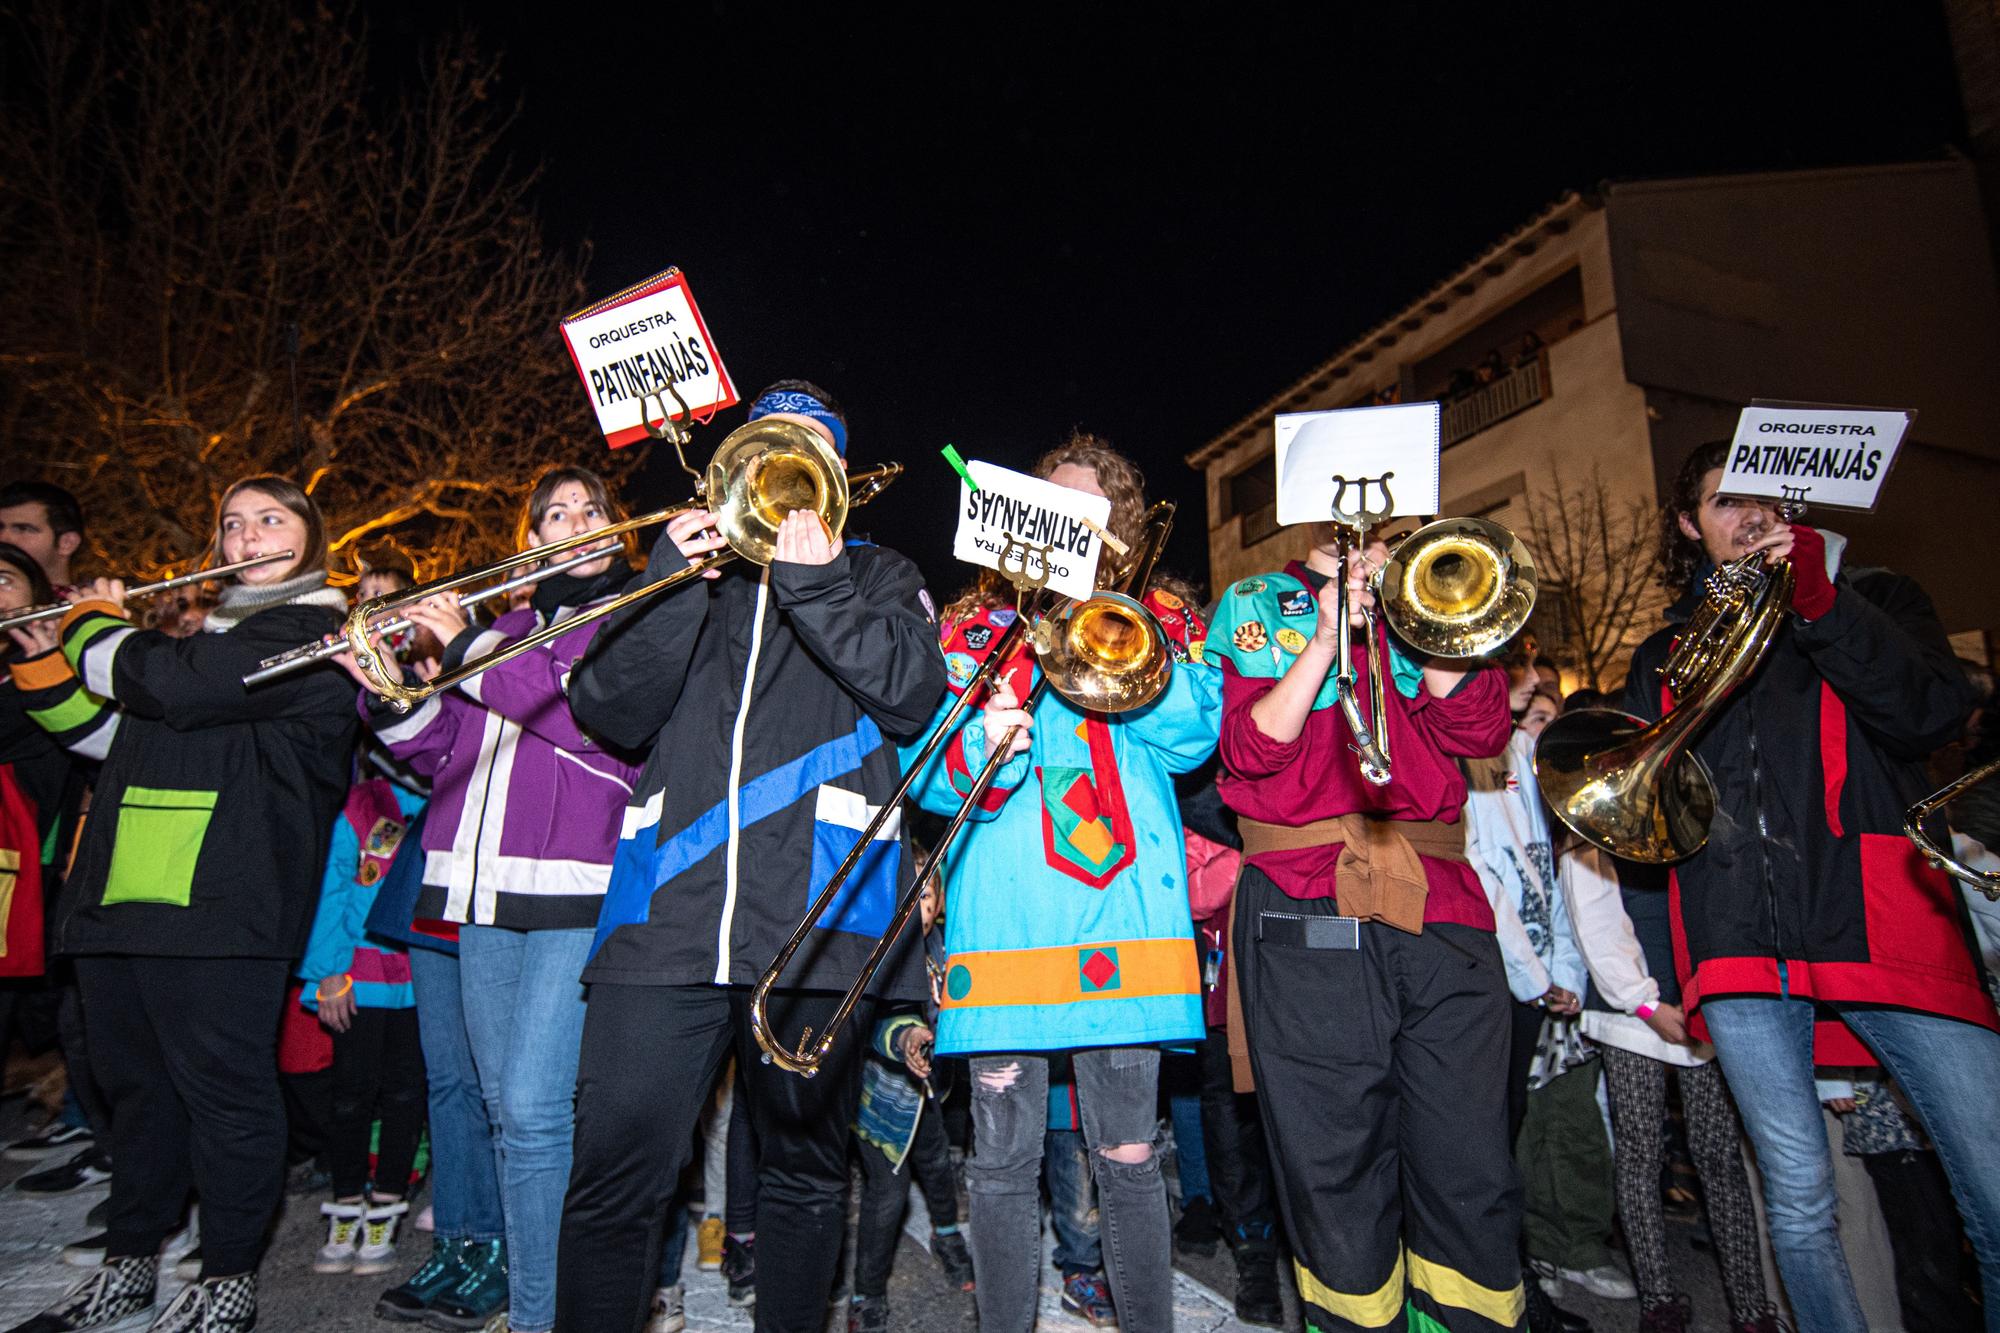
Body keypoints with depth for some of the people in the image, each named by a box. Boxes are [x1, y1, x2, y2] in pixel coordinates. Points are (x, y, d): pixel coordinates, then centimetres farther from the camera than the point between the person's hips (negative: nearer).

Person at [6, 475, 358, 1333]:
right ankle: (129, 1264, 32)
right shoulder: (212, 630, 23)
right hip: (123, 897, 9)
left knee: (222, 1087, -1)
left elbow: (173, 688, -18)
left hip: (215, 901, -8)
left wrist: (91, 629, 1)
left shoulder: (314, 632, -6)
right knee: (137, 1083, 17)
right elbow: (115, 732, 30)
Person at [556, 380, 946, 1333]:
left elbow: (915, 695, -3)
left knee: (805, 1172, 12)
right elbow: (610, 711, 6)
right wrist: (675, 579, -6)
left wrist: (817, 581, -11)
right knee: (614, 1176, -2)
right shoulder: (688, 562, 20)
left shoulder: (877, 575, 16)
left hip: (817, 913, 0)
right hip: (670, 907, 1)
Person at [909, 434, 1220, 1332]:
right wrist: (982, 749, -17)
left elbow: (1193, 737, 0)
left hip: (1124, 905, 0)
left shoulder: (1158, 617, 16)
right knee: (1002, 1159, 6)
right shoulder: (976, 624, 16)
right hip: (1004, 913, 1)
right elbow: (930, 773, 6)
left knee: (1127, 1157, 4)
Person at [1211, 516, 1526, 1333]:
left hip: (1439, 902, 3)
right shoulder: (1255, 604, 12)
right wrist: (1327, 633, -10)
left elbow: (1480, 728, 5)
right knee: (1336, 1167, 2)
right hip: (1310, 907, -3)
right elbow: (1251, 749, -3)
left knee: (1471, 1171, 4)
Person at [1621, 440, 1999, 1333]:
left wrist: (1820, 600, -13)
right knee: (1798, 1204, 3)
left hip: (1880, 924, -1)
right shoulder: (1664, 655, 20)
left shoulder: (1870, 598, 16)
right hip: (1742, 946, 2)